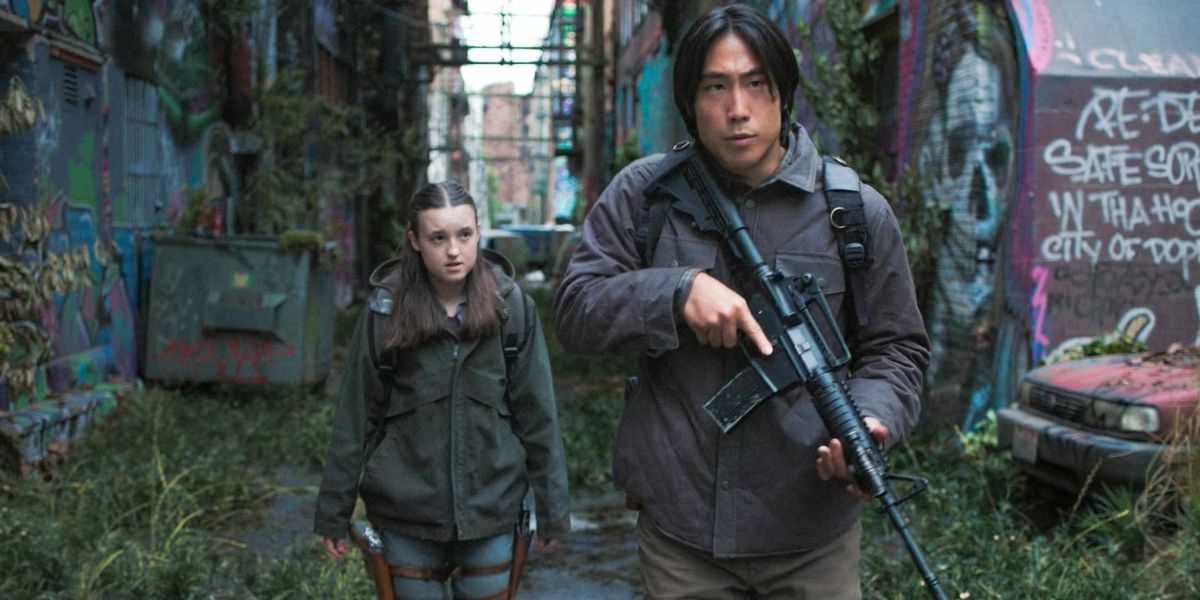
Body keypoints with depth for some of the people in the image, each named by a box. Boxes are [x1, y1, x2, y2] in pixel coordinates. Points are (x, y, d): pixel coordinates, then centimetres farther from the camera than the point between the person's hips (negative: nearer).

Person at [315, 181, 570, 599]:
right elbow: (356, 417, -1)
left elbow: (537, 414, -1)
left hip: (491, 507, 0)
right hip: (406, 511, 0)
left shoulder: (510, 306, -4)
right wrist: (334, 511, 1)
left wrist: (551, 508, 1)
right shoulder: (387, 311, -6)